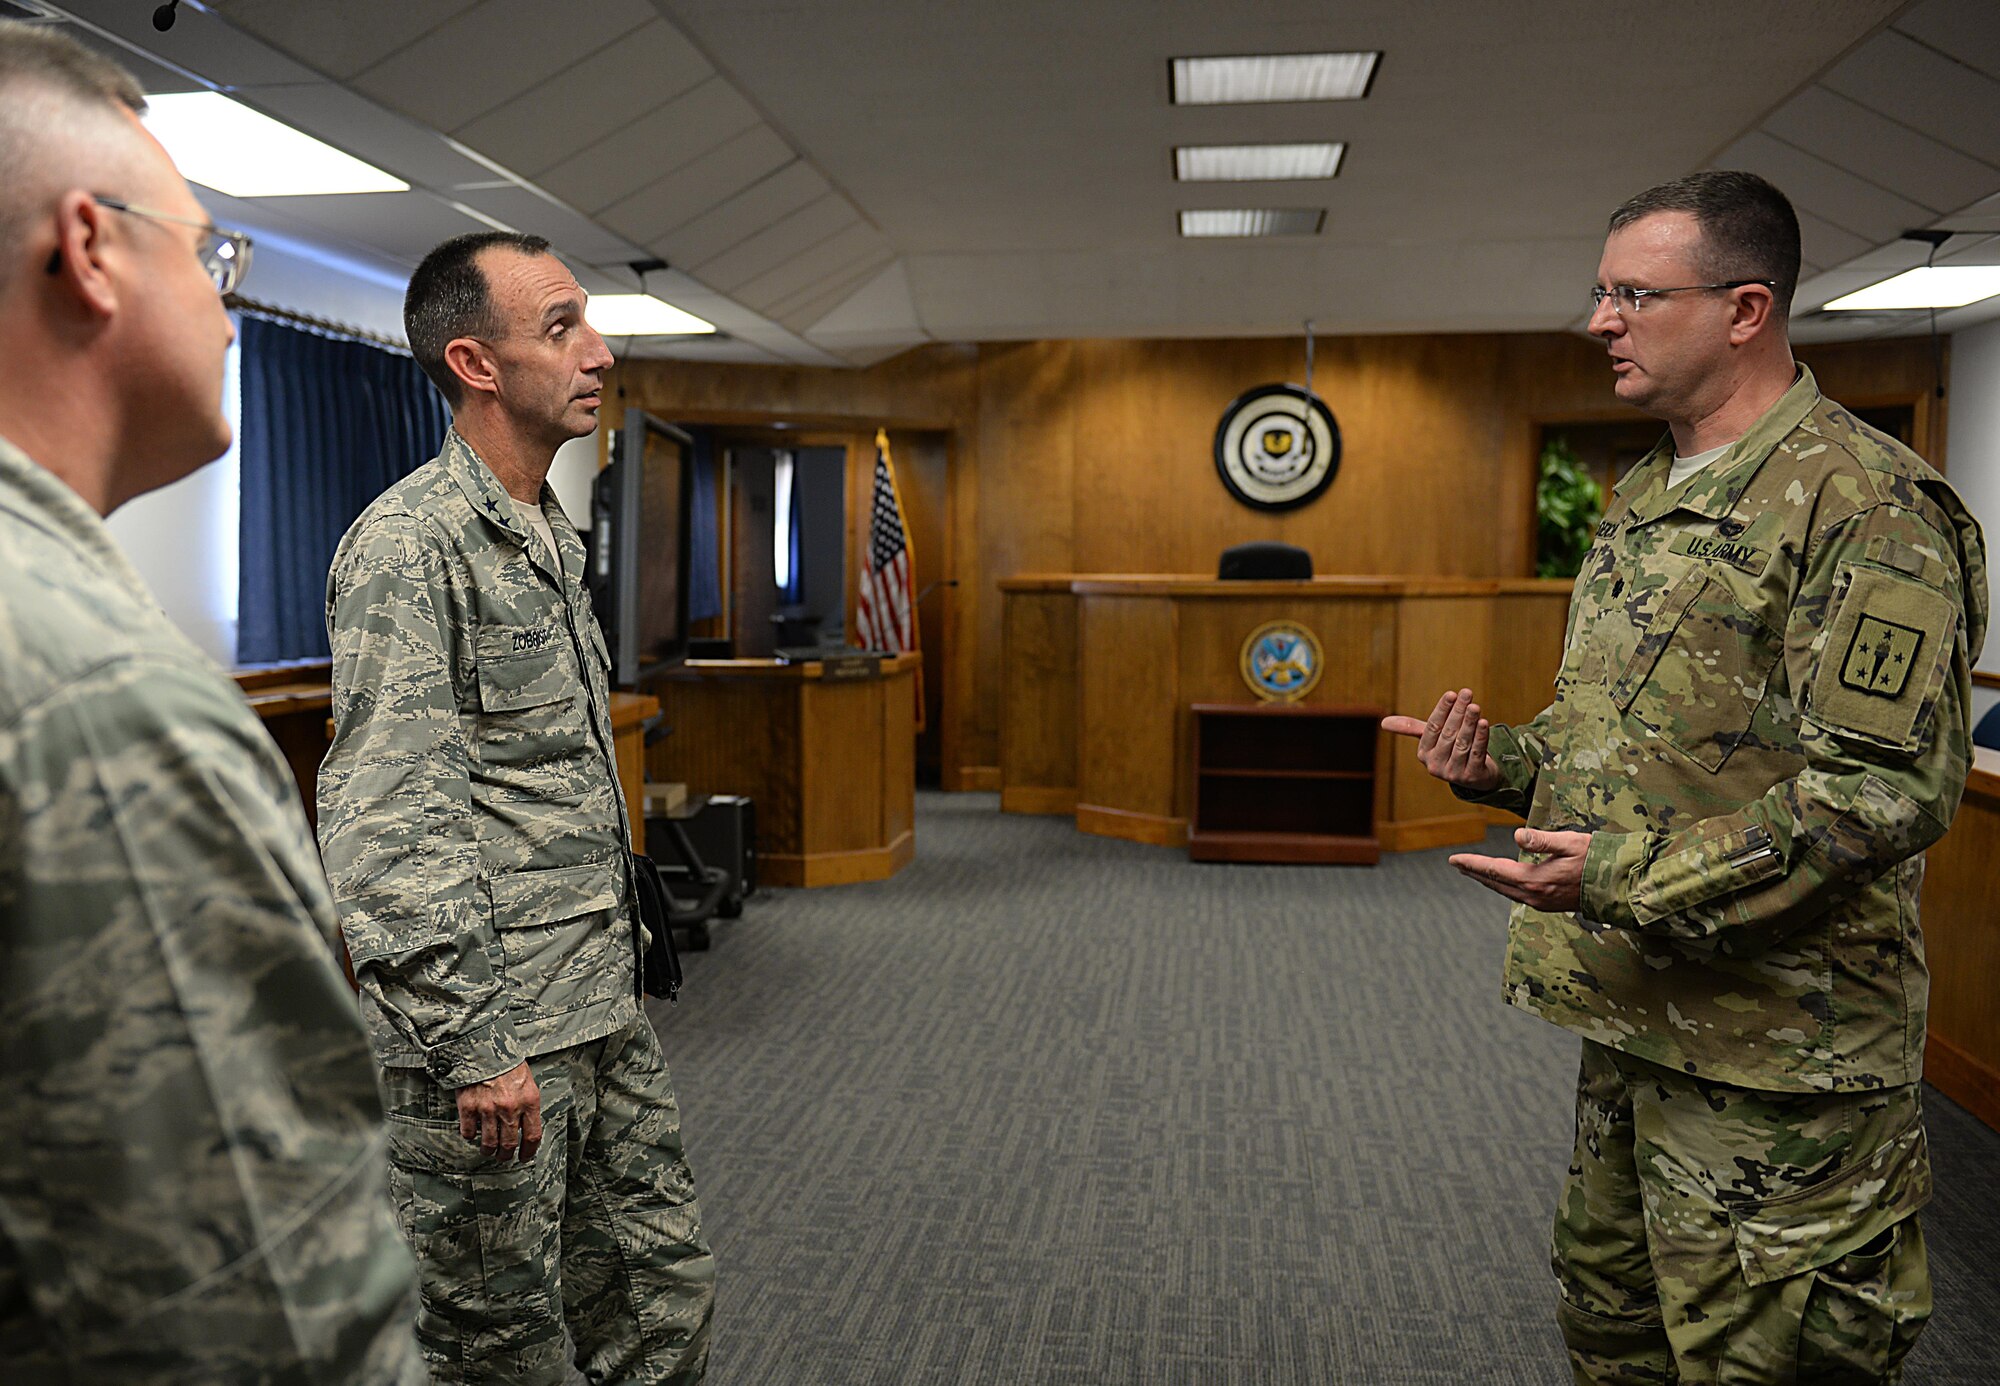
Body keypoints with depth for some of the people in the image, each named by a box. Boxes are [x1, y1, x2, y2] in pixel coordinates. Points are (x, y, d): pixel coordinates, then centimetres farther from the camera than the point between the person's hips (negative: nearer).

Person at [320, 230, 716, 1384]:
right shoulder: (410, 545, -16)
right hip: (491, 1030, -8)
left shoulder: (553, 534, 14)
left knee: (666, 1288, 17)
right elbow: (386, 830, -22)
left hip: (603, 1012, 8)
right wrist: (470, 1047, -22)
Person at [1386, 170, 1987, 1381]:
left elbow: (1890, 787, -22)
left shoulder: (1863, 501, -16)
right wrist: (1507, 762, 5)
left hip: (1772, 1059, -9)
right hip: (1636, 1016, 9)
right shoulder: (1645, 502, 14)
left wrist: (1636, 877, -25)